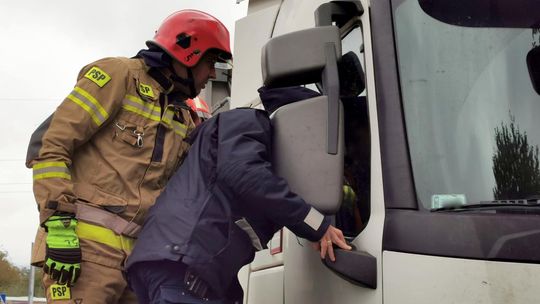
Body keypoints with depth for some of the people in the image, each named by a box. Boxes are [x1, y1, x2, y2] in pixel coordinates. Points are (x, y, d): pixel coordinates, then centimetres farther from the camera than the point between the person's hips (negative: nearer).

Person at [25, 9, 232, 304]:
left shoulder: (184, 121, 20)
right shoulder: (120, 74, -1)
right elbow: (50, 145, -8)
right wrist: (58, 225, -17)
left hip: (138, 251, 7)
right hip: (86, 243, -7)